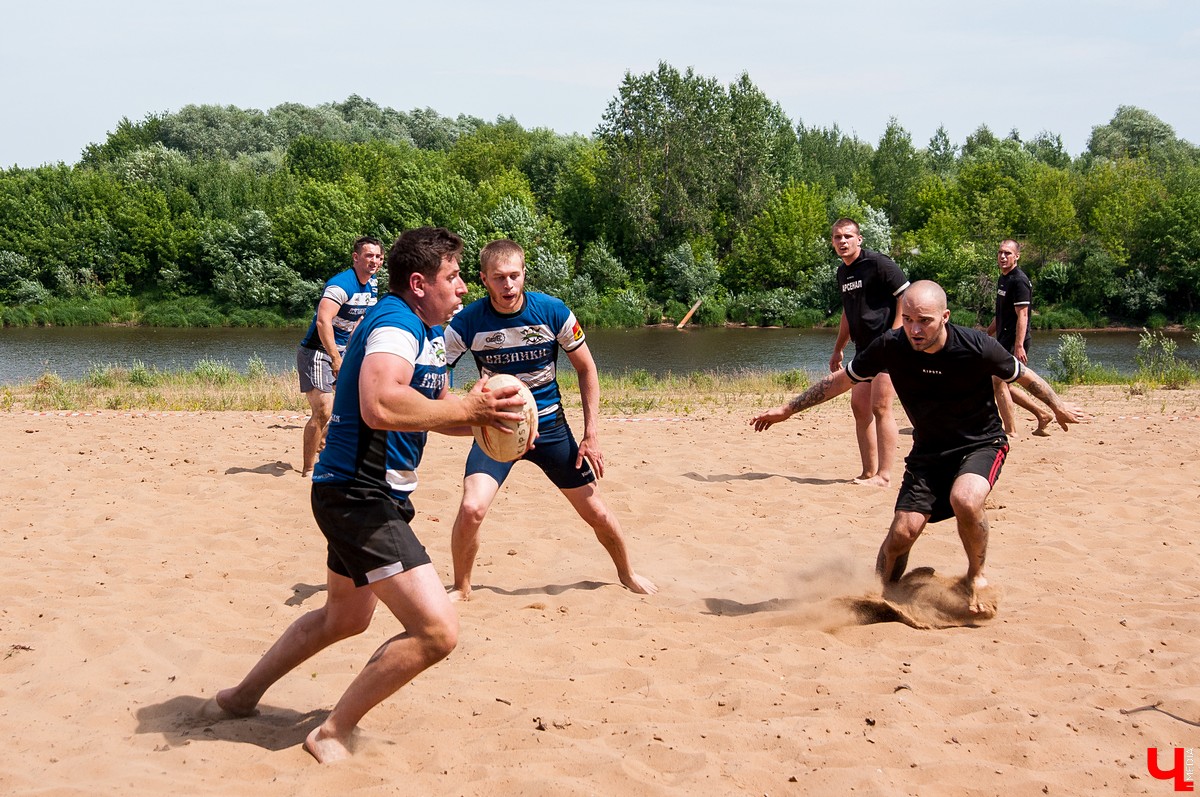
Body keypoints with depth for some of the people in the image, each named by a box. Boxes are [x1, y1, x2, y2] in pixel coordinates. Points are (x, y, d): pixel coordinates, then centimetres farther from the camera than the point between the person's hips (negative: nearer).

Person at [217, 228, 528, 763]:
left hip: (373, 497, 11)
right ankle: (331, 734, -4)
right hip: (359, 496, -11)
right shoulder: (396, 323, -19)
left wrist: (485, 418, 1)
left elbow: (435, 411, 21)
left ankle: (244, 694, 44)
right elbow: (381, 406, -37)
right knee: (436, 631, -17)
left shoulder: (430, 333, 13)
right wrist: (466, 409, -28)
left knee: (344, 618, 30)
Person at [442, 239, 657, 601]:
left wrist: (591, 434, -5)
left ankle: (627, 573, 38)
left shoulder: (552, 311, -14)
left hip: (549, 425, 1)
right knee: (471, 509, -22)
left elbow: (586, 369, -2)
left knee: (595, 512, 8)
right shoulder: (467, 322, -17)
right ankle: (461, 588, 4)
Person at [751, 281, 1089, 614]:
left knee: (965, 500, -32)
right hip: (929, 449, 3)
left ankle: (976, 578, -4)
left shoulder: (976, 347, -23)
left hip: (981, 444, -2)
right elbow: (840, 380, -1)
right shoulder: (891, 347, -17)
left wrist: (1058, 406, 12)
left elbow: (1024, 376, -2)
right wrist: (788, 409, 3)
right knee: (904, 531, -11)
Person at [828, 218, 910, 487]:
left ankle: (883, 475, -7)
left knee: (880, 407, -11)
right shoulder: (843, 272, 14)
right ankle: (868, 472, 16)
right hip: (864, 348, 9)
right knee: (859, 406, 8)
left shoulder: (878, 263, -12)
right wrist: (838, 349, 26)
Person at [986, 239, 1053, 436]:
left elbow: (1022, 315, -20)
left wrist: (1019, 346, -27)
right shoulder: (1003, 279, 17)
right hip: (1004, 340, 10)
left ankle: (1011, 432, -6)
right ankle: (1042, 415, 20)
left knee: (999, 383, -10)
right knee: (1002, 385, 12)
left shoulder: (1019, 281, -13)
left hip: (1015, 341, -10)